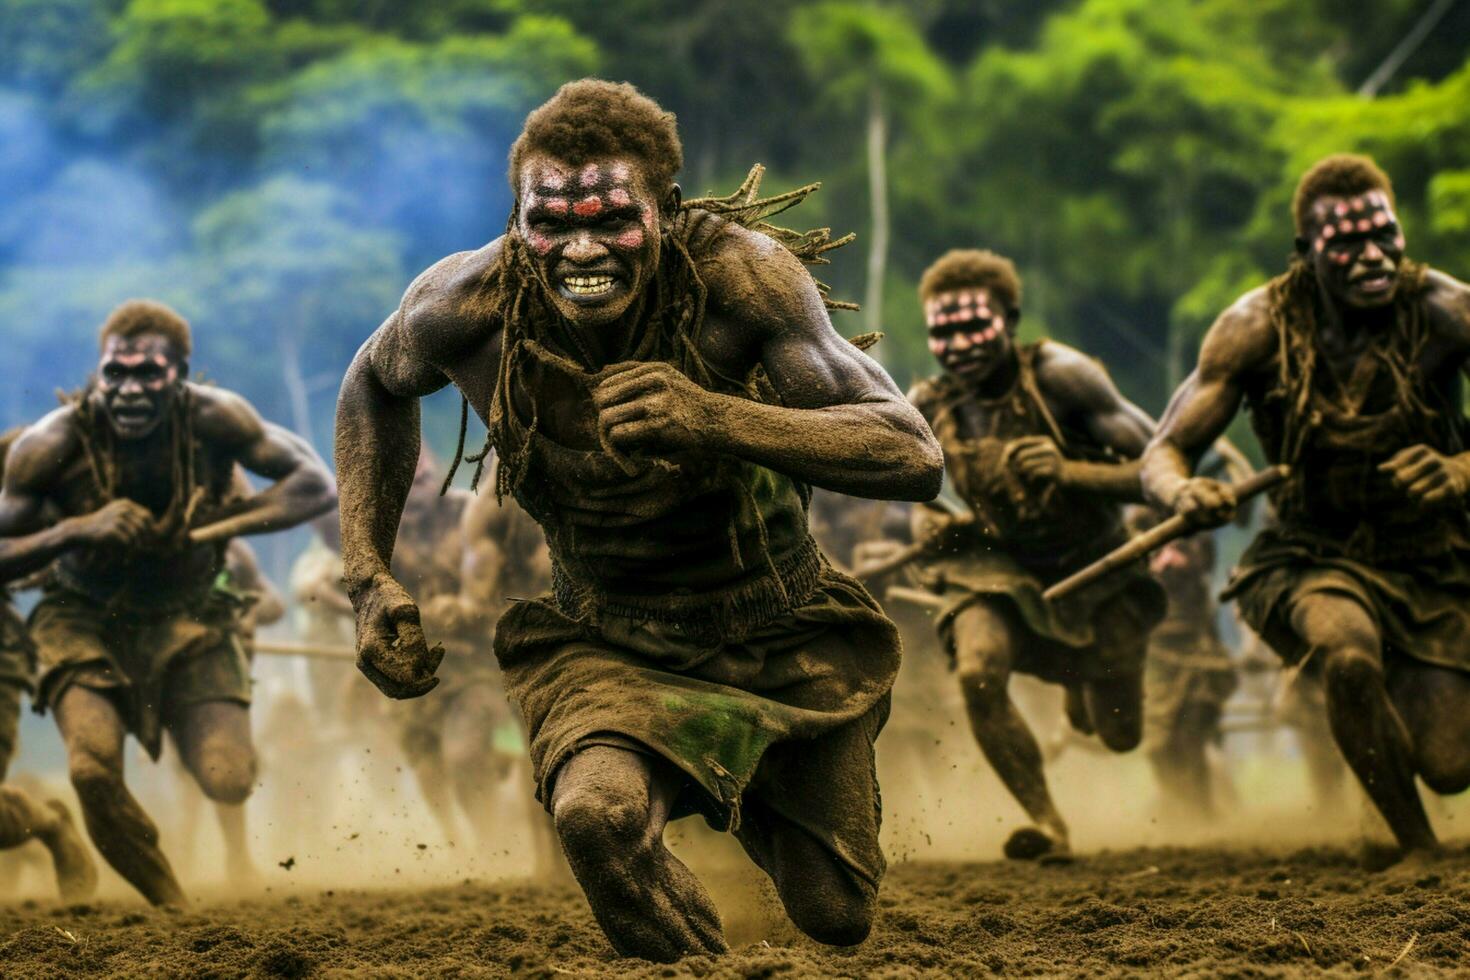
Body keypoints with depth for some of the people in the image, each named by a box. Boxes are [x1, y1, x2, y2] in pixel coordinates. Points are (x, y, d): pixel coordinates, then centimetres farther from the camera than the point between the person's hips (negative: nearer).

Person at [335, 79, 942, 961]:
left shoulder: (738, 275, -28)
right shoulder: (472, 304, -20)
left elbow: (915, 458, -36)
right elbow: (376, 386, 6)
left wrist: (712, 418, -50)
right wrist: (372, 580, -3)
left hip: (783, 639, 0)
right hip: (605, 646, 0)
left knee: (836, 917, 13)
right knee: (600, 811, -34)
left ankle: (737, 787, 48)